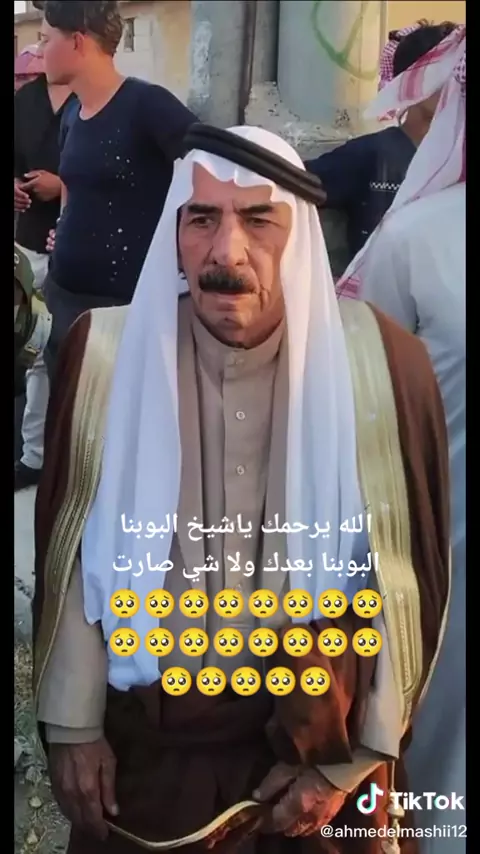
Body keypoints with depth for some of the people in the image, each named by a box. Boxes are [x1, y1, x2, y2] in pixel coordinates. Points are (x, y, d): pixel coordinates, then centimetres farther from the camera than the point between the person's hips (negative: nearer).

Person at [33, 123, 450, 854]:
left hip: (320, 736, -1)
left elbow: (412, 575, -7)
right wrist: (74, 723, 0)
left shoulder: (383, 364, -16)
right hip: (143, 736, 2)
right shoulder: (105, 353, -13)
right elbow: (72, 555, -4)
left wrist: (353, 758, -3)